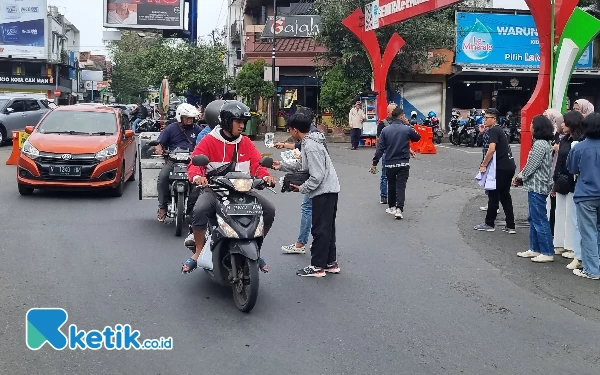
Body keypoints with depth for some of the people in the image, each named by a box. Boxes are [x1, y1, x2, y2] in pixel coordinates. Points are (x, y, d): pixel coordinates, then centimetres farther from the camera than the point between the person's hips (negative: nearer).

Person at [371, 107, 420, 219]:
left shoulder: (385, 130, -2)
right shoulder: (407, 129, -7)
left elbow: (380, 148, -4)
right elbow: (417, 137, 13)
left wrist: (374, 163, 0)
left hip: (390, 163, 2)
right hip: (403, 163, -2)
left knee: (391, 185, 17)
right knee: (401, 186, -2)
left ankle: (391, 207, 28)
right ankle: (399, 209, -13)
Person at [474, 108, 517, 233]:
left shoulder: (493, 130, -11)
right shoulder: (499, 130, 19)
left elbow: (491, 149, -23)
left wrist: (483, 165, -16)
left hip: (501, 167, -9)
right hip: (509, 166, 9)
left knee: (493, 195, 1)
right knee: (505, 195, 13)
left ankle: (489, 224, 10)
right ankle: (510, 226, 13)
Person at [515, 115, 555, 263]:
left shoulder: (540, 144, -18)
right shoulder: (546, 143, 13)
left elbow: (531, 166, -18)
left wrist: (520, 177, -2)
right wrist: (521, 177, 11)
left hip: (537, 187, -10)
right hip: (538, 186, 10)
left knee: (539, 220, -4)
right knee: (534, 219, 16)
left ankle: (547, 253, 1)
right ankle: (535, 249, 24)